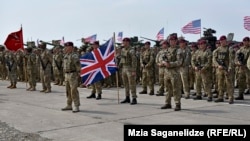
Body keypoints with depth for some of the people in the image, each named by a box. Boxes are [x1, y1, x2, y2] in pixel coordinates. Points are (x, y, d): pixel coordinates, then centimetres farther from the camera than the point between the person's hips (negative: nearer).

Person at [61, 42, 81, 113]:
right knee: (68, 91, 13)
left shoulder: (74, 55, -14)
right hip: (67, 75, 9)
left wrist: (78, 74, -18)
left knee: (74, 91, -9)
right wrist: (65, 75, 18)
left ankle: (76, 107, -5)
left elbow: (78, 66, -17)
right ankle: (69, 105, 23)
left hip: (73, 75, -9)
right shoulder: (66, 55, 14)